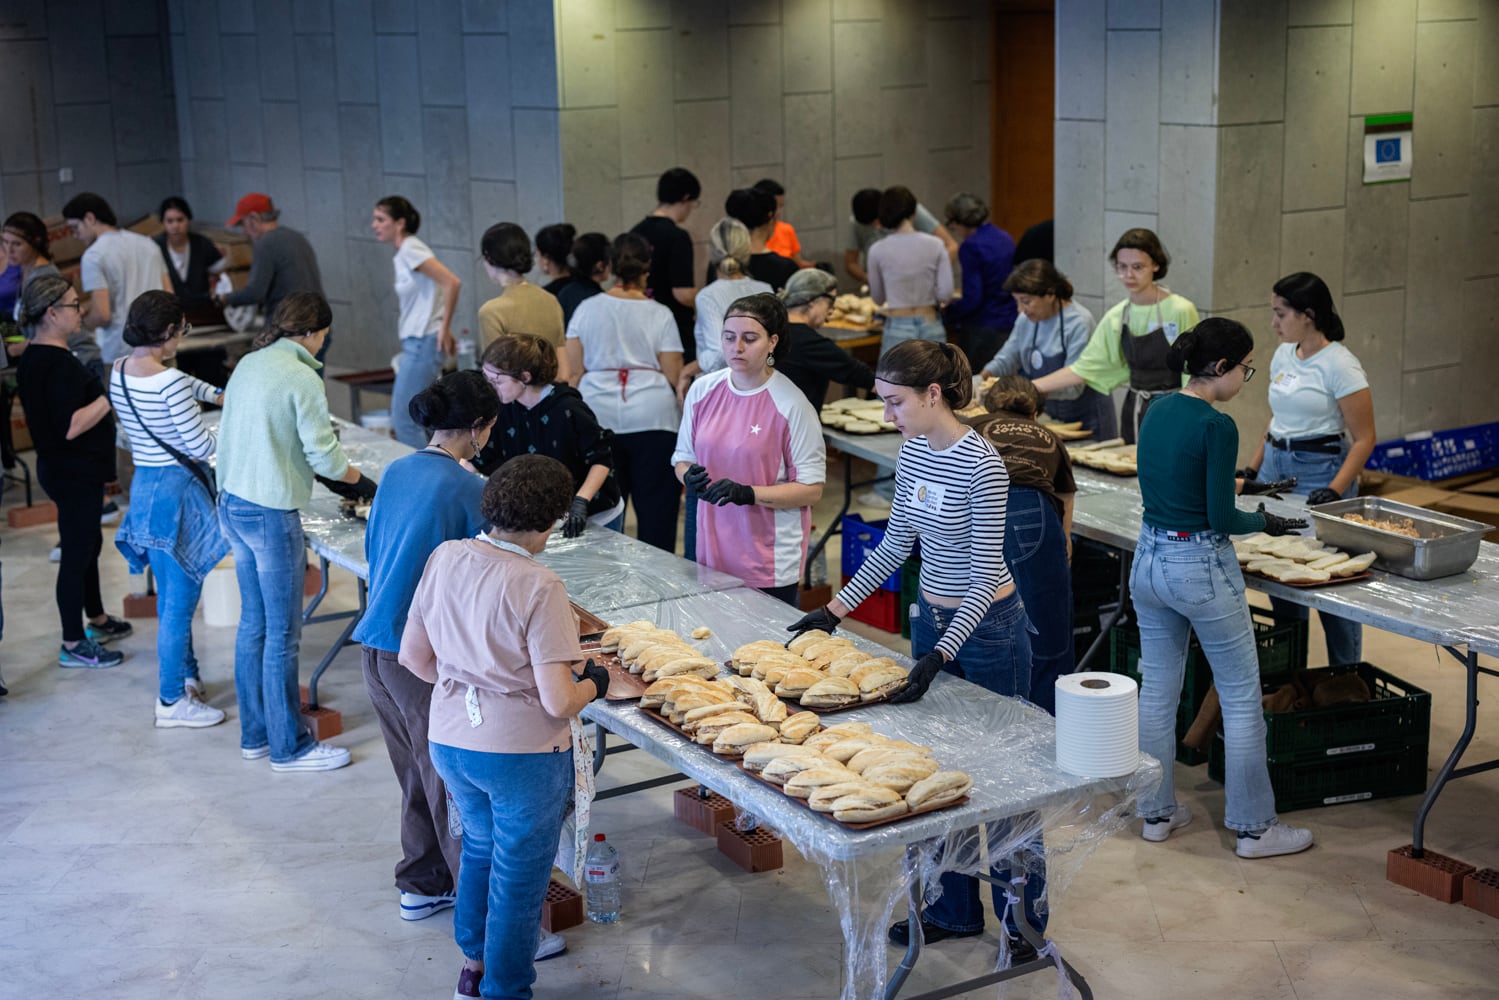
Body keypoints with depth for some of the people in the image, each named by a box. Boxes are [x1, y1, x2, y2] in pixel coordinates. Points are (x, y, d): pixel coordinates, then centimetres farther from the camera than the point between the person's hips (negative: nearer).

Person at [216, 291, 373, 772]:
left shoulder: (248, 364, 8)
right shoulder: (302, 380, -16)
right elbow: (324, 456, -16)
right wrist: (362, 482, 4)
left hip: (232, 504, 9)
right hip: (271, 514, -9)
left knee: (253, 622, 17)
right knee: (282, 634, 2)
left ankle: (255, 734, 27)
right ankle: (288, 746, 11)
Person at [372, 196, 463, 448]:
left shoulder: (410, 250, -14)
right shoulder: (403, 252, 14)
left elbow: (452, 283, -24)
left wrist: (445, 328, -18)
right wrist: (443, 329, 12)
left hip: (424, 343, -10)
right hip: (415, 342, 10)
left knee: (405, 421, -9)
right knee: (399, 416, 14)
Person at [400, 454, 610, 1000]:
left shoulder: (445, 559, -6)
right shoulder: (539, 587, -23)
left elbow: (414, 657, 3)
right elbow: (558, 702, -23)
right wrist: (595, 682, -3)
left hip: (450, 743, 6)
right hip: (522, 754, -6)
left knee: (480, 842, 30)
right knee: (519, 875, 14)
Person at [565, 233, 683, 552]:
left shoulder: (587, 309, 5)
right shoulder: (660, 315, -1)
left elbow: (574, 372, 5)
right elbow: (673, 377, -2)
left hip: (597, 417, 2)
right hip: (653, 419, -2)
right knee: (656, 514, 2)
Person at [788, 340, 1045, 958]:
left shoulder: (980, 466, -23)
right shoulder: (912, 452, 2)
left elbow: (985, 574, -23)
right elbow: (895, 543, 12)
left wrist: (940, 654, -29)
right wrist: (836, 608, 8)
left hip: (987, 629, -8)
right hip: (931, 619, 8)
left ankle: (1024, 922, 20)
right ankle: (956, 911, 28)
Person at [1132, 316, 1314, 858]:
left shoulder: (1157, 410, 5)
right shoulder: (1216, 426, -19)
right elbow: (1221, 518, -17)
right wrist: (1263, 522, 1)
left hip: (1149, 562, 8)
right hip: (1202, 568, -8)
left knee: (1156, 691, 15)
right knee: (1241, 699, 5)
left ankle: (1157, 811, 24)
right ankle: (1253, 826, 12)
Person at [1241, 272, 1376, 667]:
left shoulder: (1340, 365, -13)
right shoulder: (1283, 356, 9)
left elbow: (1364, 438, -13)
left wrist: (1335, 492, -22)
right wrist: (1252, 471, 11)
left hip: (1319, 474, -7)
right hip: (1275, 468, 7)